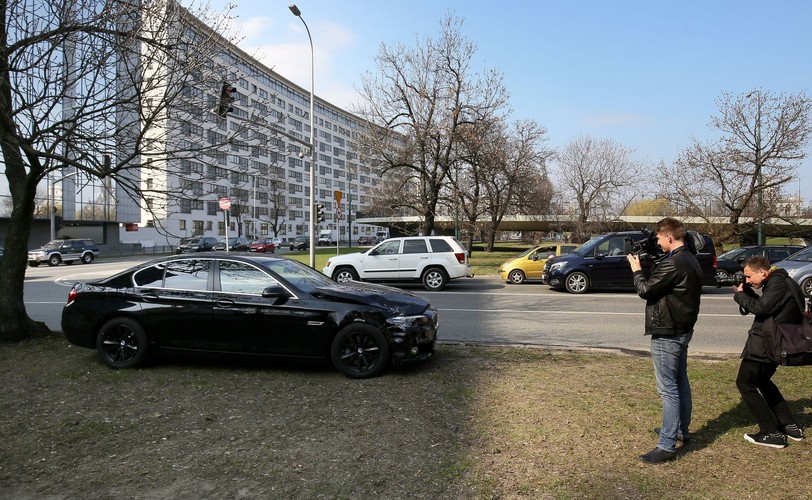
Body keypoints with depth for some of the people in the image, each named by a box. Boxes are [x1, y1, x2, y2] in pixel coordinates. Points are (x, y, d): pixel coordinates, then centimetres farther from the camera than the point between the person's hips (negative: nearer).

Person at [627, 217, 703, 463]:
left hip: (667, 333, -10)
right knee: (680, 382, 20)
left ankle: (667, 446, -4)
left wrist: (637, 270, -3)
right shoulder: (691, 260, 10)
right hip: (683, 329, 11)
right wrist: (647, 270, 6)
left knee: (668, 388, -8)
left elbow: (645, 290, -17)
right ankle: (681, 430, 34)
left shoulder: (672, 263, -23)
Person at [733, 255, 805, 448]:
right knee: (761, 381, 25)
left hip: (764, 345, -11)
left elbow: (760, 308, -26)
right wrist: (746, 290, 4)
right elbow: (763, 305, 15)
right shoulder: (776, 282, 14)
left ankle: (772, 434, 1)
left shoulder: (778, 283, -17)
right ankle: (790, 426, 29)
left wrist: (739, 295, -11)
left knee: (745, 383, -1)